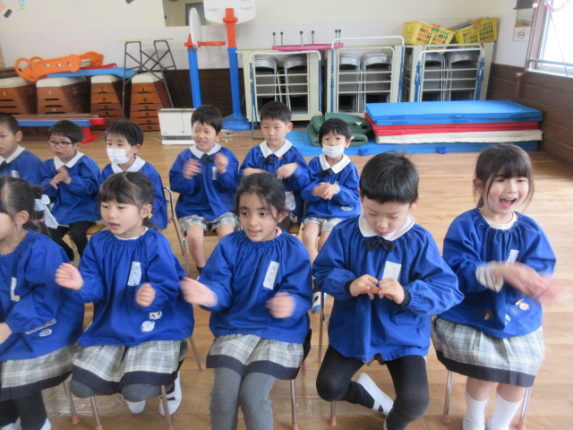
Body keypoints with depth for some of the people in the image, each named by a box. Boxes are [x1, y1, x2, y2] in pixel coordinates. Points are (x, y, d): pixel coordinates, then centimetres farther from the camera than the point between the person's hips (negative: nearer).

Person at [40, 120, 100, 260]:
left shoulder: (85, 163, -11)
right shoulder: (48, 165, 5)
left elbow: (90, 187, -20)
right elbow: (45, 192, 4)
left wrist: (69, 180, -28)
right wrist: (51, 184, -18)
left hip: (84, 210, -5)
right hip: (61, 210, 6)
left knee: (77, 233, -28)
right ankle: (67, 257, 25)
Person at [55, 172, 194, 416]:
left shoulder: (155, 244, -18)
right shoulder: (98, 243, -1)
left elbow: (167, 287, -21)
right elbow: (97, 288, -3)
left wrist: (151, 295, -43)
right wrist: (81, 285, -26)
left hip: (155, 326, -5)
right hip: (111, 325, 6)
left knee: (138, 391, -20)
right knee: (81, 386, 1)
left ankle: (169, 378, 19)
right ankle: (127, 379, 33)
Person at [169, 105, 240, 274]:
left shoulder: (227, 155, -1)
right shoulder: (185, 156, 0)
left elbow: (233, 186, -4)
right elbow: (177, 186, -3)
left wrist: (223, 172, -22)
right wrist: (186, 177, -23)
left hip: (222, 208, 0)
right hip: (193, 209, 0)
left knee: (227, 234, -25)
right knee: (194, 235, -25)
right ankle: (203, 271, 3)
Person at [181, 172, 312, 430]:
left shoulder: (294, 251, -8)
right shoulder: (228, 246, -2)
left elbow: (300, 296, -11)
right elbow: (220, 288, -7)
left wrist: (290, 305, -36)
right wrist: (208, 295, -31)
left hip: (279, 332, -2)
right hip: (235, 327, 2)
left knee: (252, 395, -16)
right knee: (223, 393, -12)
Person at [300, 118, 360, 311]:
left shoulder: (350, 168, -2)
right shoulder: (314, 164, 3)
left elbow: (354, 198, -6)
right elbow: (304, 192, -3)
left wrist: (337, 190, -25)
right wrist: (316, 191, -27)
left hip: (341, 213, -2)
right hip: (316, 211, 3)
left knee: (324, 241, -25)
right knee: (307, 236, -25)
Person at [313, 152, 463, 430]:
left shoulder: (420, 241, -14)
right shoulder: (345, 232, -10)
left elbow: (448, 290, -16)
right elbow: (323, 271, -6)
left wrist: (407, 295, -35)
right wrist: (348, 284, -28)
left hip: (403, 334, -1)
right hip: (352, 329, 2)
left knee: (415, 402, -14)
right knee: (327, 387, -6)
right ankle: (367, 394, 29)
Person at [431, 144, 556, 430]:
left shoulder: (531, 231, -1)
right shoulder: (464, 227, -14)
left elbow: (539, 273, -12)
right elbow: (456, 274, -24)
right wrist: (500, 271, -39)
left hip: (517, 319, 4)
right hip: (468, 317, -3)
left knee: (519, 374, -9)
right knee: (487, 370, -17)